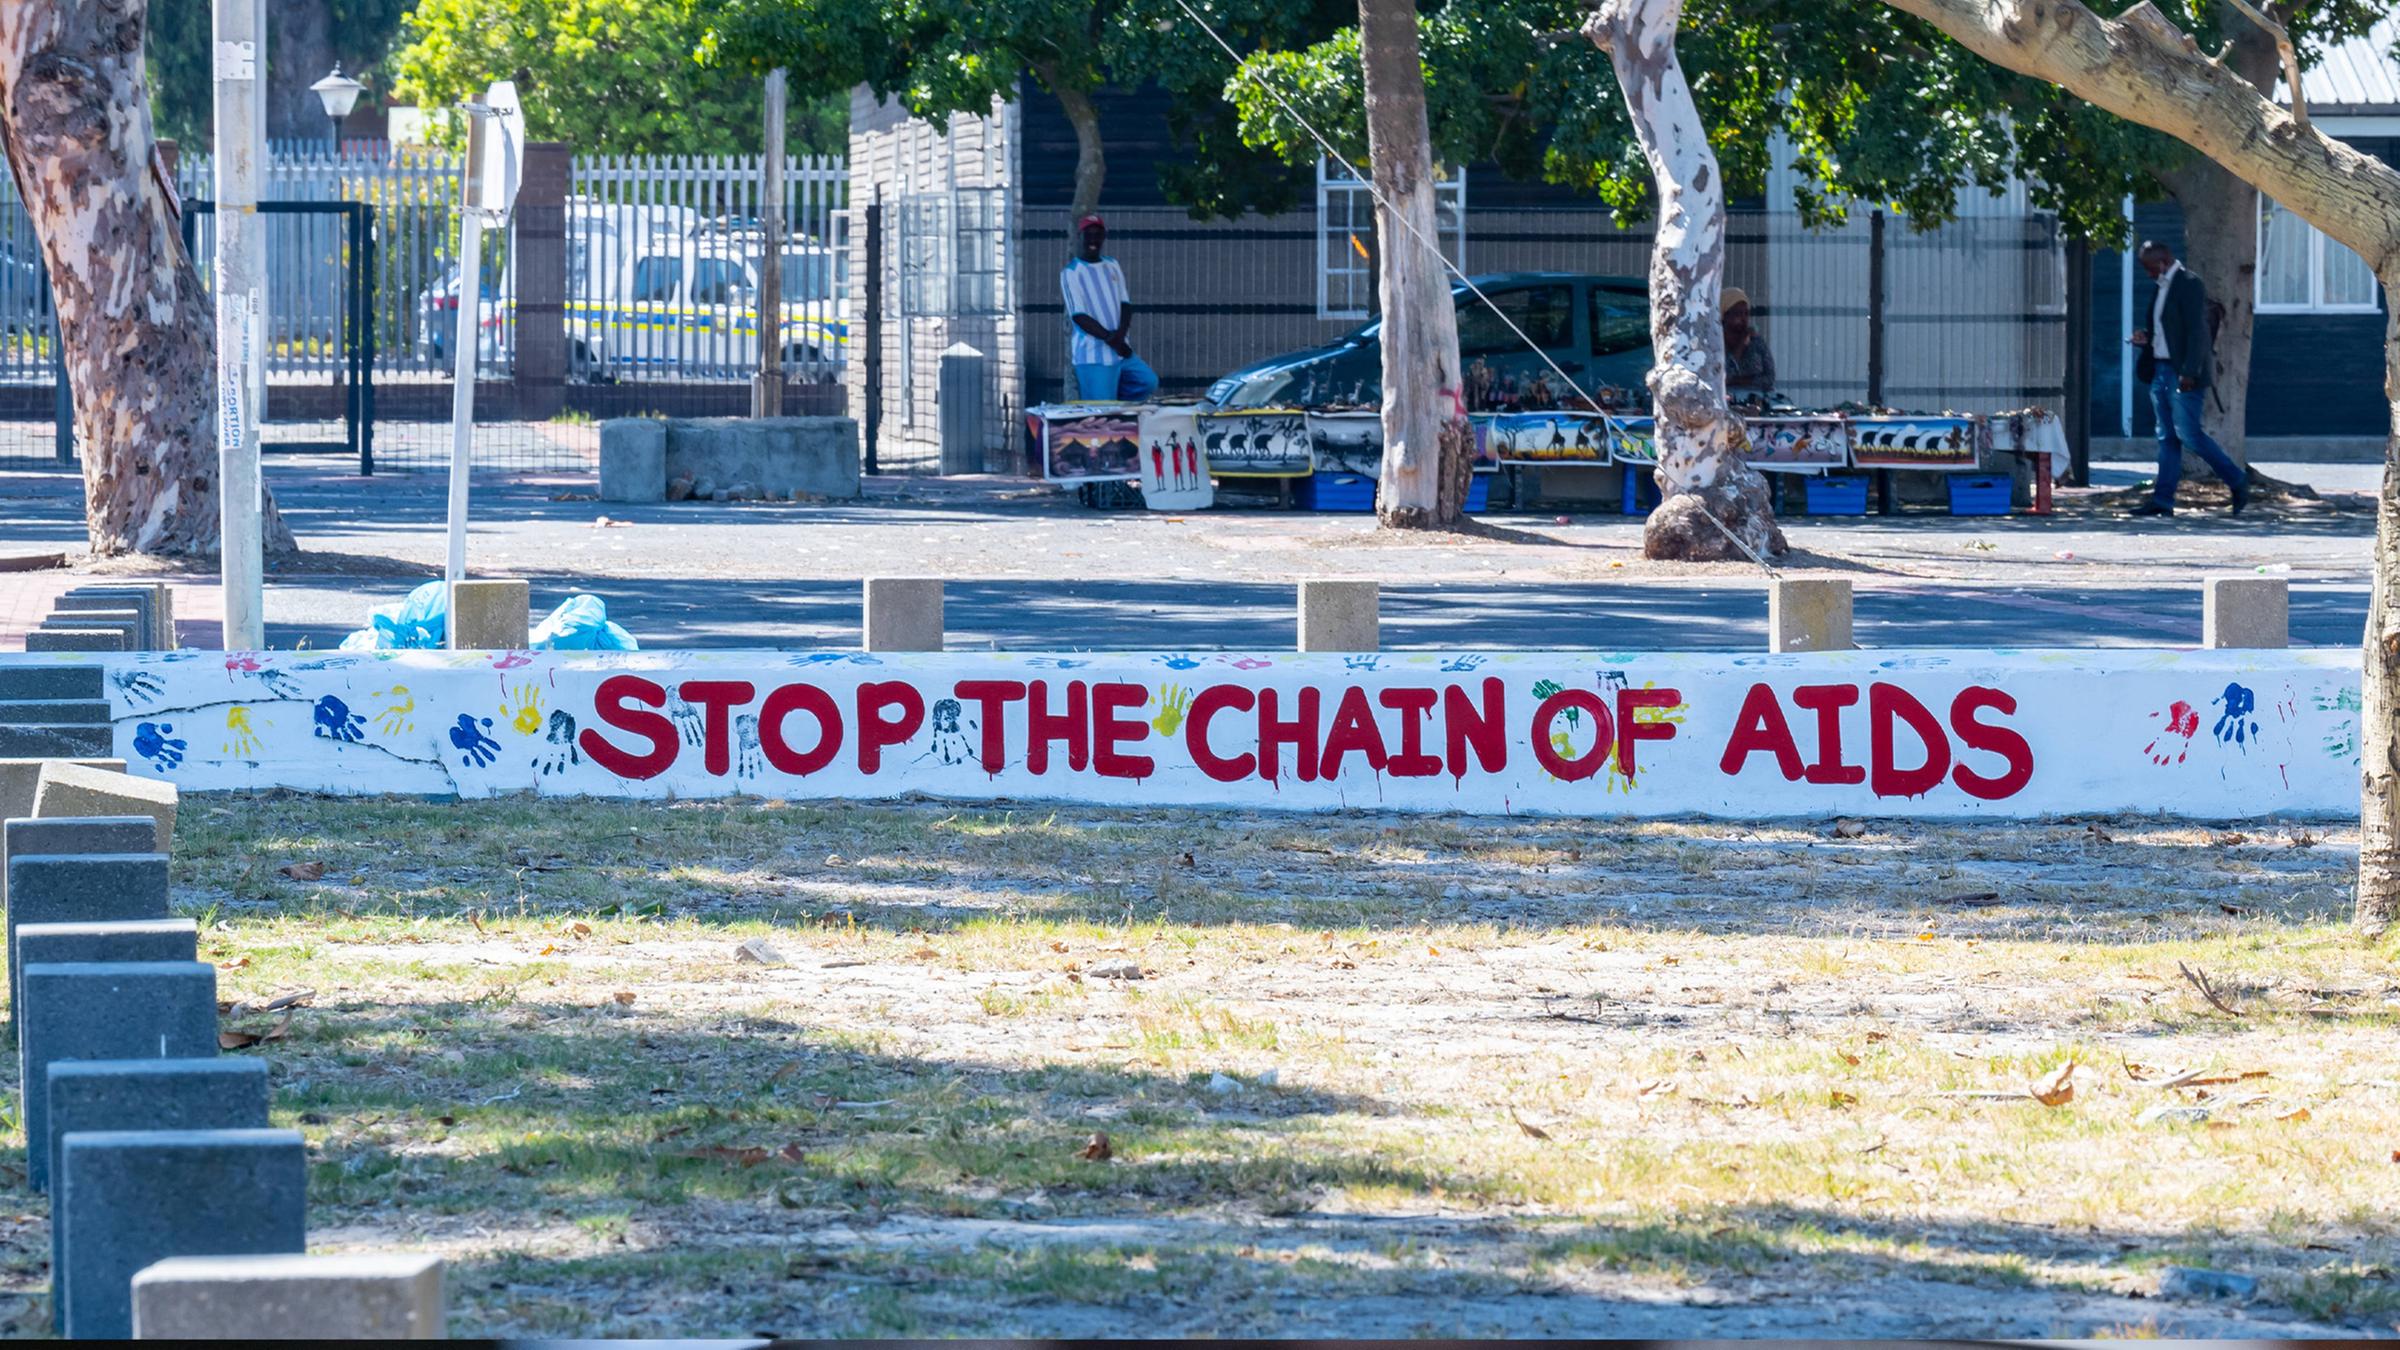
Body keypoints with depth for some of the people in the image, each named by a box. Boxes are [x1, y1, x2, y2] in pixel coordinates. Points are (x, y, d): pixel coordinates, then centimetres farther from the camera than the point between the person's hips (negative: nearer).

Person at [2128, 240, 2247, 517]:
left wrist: (2189, 373, -22)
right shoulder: (2160, 288, 16)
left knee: (2188, 433, -10)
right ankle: (2162, 500, 7)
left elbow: (2196, 332, -17)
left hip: (2183, 374, -9)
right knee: (2167, 438, 7)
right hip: (2161, 369, 9)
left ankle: (2237, 481, 2)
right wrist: (2147, 338, 5)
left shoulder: (2189, 285, -12)